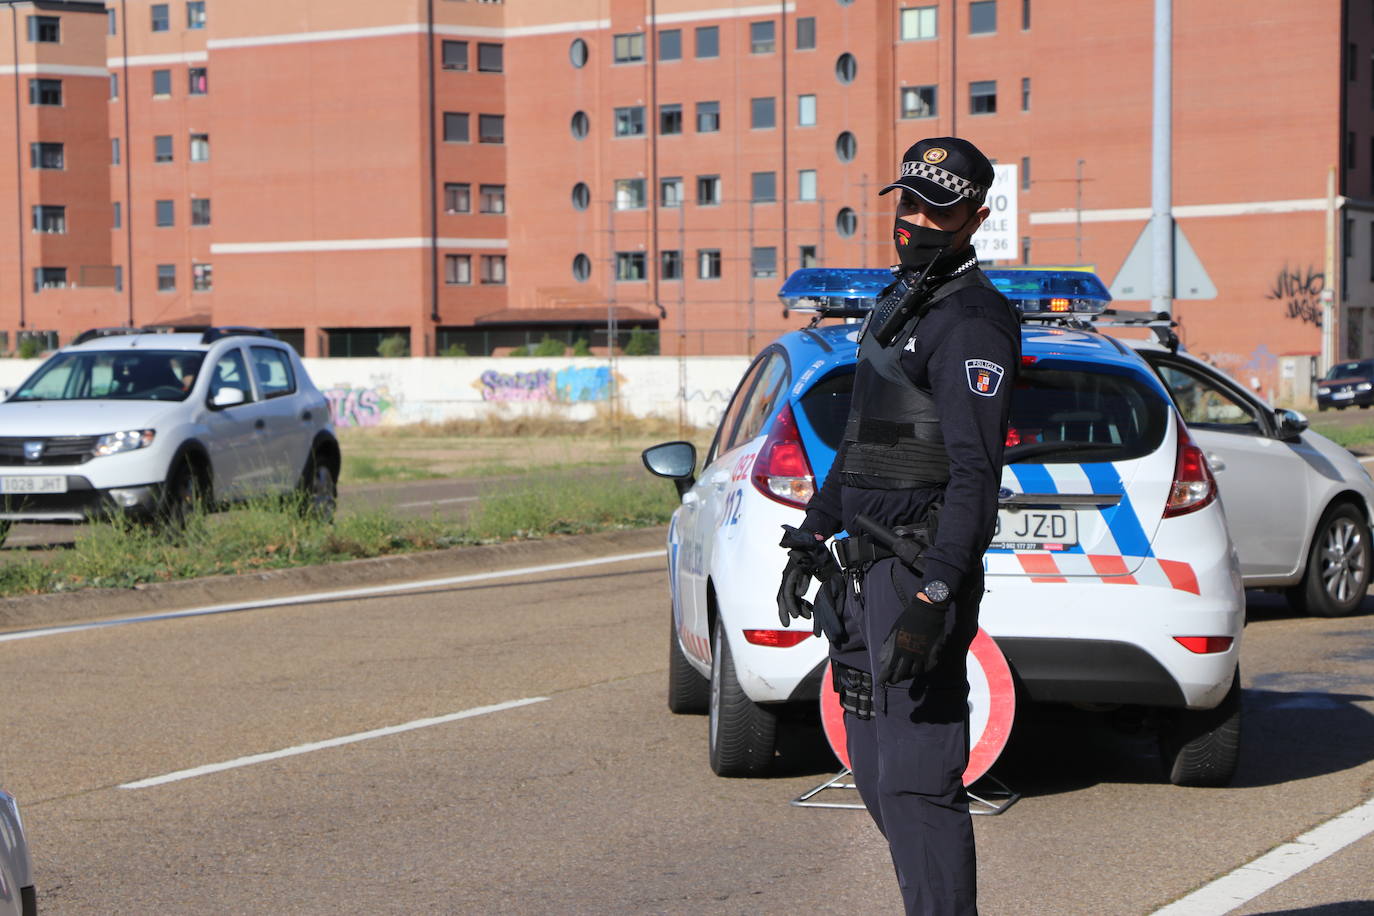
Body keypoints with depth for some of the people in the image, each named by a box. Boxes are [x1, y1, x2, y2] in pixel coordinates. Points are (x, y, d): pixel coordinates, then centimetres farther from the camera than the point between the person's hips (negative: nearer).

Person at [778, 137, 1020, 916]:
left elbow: (974, 476, -21)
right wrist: (811, 539, 24)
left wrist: (934, 599, -28)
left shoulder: (972, 323, -13)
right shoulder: (899, 302, 18)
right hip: (866, 567, 10)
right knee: (877, 773, 14)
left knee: (915, 784, -12)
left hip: (922, 573, -10)